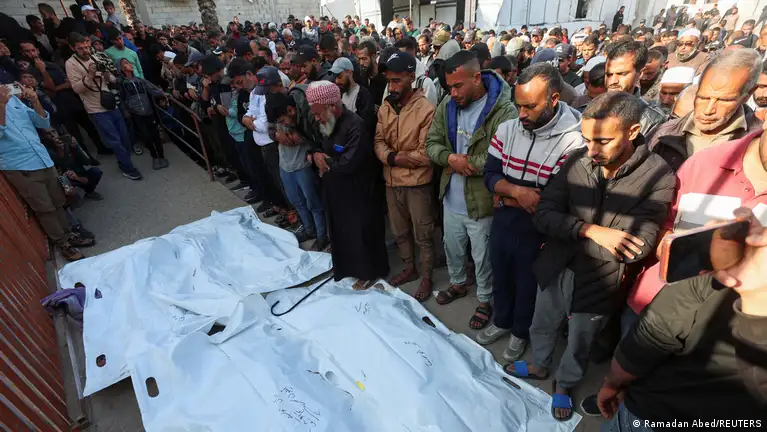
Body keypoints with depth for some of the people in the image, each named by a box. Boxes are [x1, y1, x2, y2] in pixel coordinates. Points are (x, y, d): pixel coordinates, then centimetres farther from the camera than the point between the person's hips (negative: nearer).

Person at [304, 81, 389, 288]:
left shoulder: (355, 126, -24)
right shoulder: (326, 124, 6)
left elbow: (347, 163, -31)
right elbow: (315, 147, 16)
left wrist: (325, 160, -14)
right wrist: (315, 155, -8)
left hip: (357, 193, -9)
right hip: (335, 191, 9)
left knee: (361, 232, 6)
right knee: (341, 230, 21)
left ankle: (369, 271, 26)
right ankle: (346, 265, 42)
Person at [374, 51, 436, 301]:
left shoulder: (426, 109, -15)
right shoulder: (385, 108, 4)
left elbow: (426, 154, -18)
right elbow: (378, 142, 1)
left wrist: (397, 157, -13)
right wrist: (392, 157, -18)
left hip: (417, 183, -6)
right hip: (392, 182, 6)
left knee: (423, 236, 9)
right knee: (400, 232, 21)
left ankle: (426, 278, 29)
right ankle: (409, 268, 42)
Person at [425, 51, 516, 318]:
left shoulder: (503, 111, -20)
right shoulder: (447, 106, 0)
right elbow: (432, 143, 2)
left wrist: (465, 163, -21)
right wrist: (450, 158, -18)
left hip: (481, 201, -5)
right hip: (451, 199, 6)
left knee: (482, 257, 14)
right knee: (452, 249, 25)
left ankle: (484, 299, 39)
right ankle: (458, 284, 52)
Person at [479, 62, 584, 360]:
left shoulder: (572, 141, -20)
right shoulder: (507, 129, -5)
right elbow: (490, 176, -7)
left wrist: (507, 197, -19)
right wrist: (517, 191, -25)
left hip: (536, 230, -4)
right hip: (501, 223, 4)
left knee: (527, 286, 18)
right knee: (500, 278, 23)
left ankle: (521, 332, 45)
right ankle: (502, 321, 50)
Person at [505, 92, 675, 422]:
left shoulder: (659, 177, -20)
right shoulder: (576, 161, -12)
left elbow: (637, 248, -24)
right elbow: (543, 215, -14)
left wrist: (569, 232, -19)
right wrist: (590, 230, -28)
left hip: (600, 283, -2)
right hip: (556, 270, 3)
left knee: (579, 345, 23)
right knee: (542, 327, 26)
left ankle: (564, 385, 52)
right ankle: (539, 366, 56)